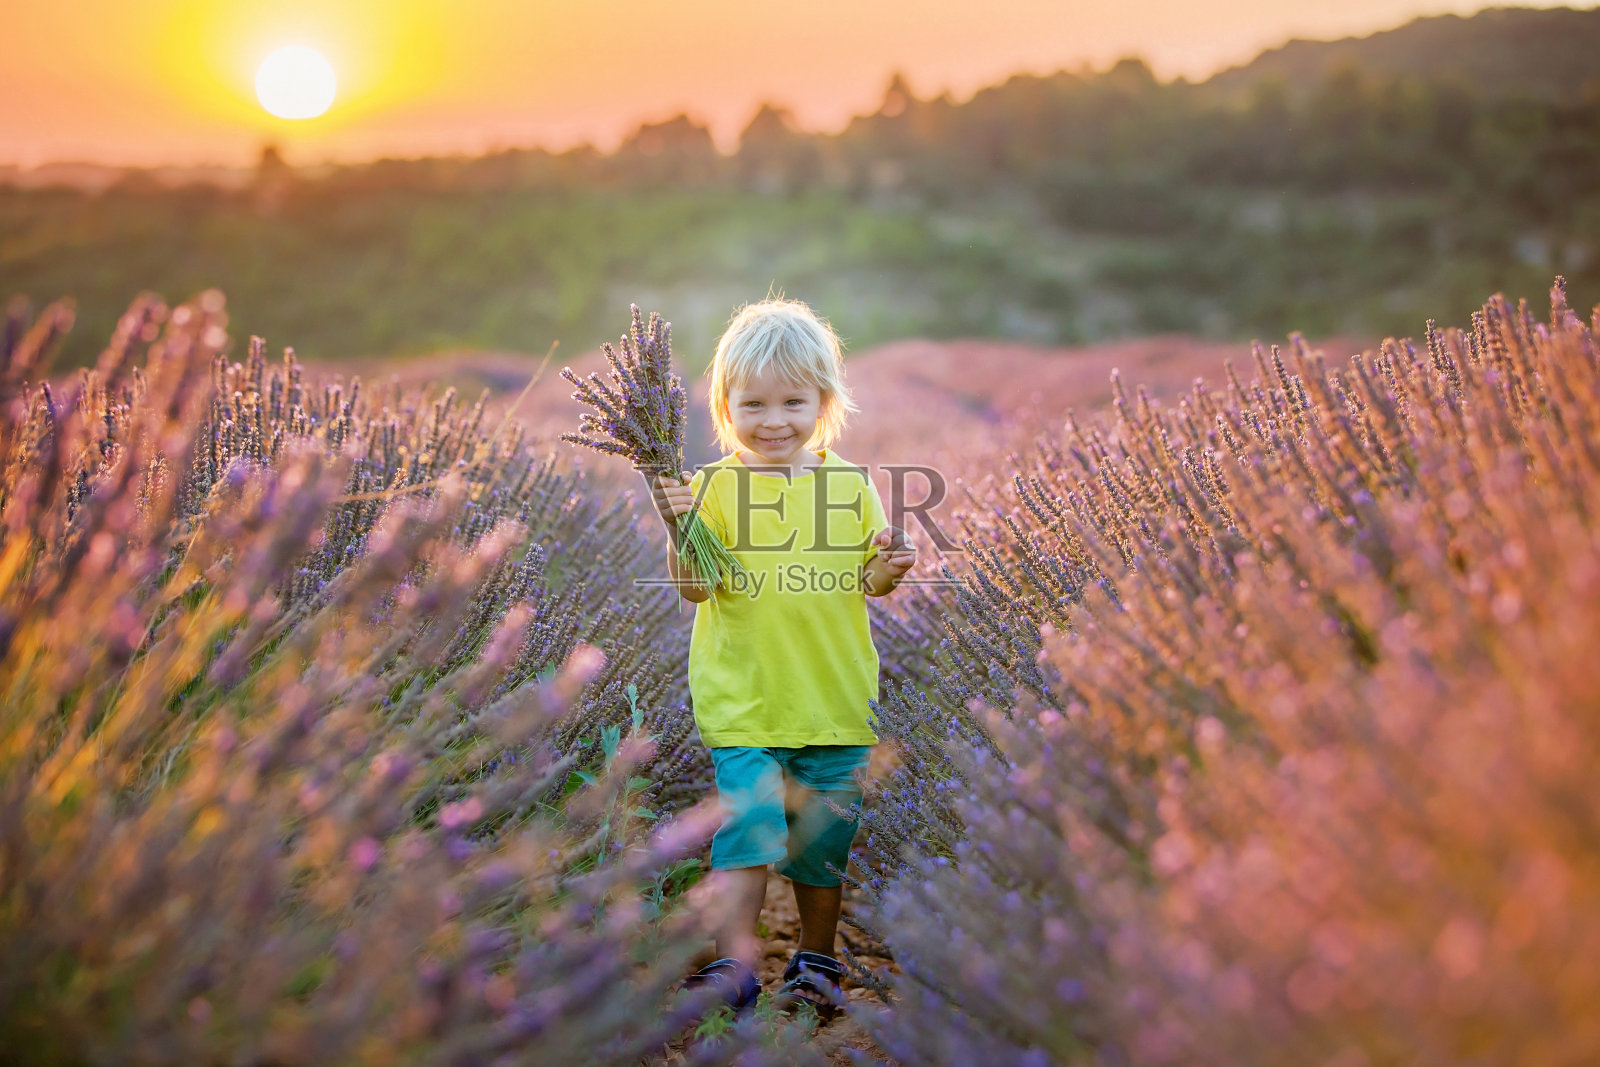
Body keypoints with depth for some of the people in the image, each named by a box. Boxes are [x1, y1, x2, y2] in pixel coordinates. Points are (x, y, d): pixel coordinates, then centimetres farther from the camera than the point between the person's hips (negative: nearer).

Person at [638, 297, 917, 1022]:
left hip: (837, 697, 3)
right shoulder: (715, 485, -6)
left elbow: (869, 582, 9)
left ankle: (816, 963, 32)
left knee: (823, 842, 14)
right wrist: (678, 529, -27)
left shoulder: (849, 482, 2)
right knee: (748, 827, -10)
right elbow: (693, 587, -11)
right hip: (742, 697, -3)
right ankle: (734, 964, 4)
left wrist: (890, 568, -12)